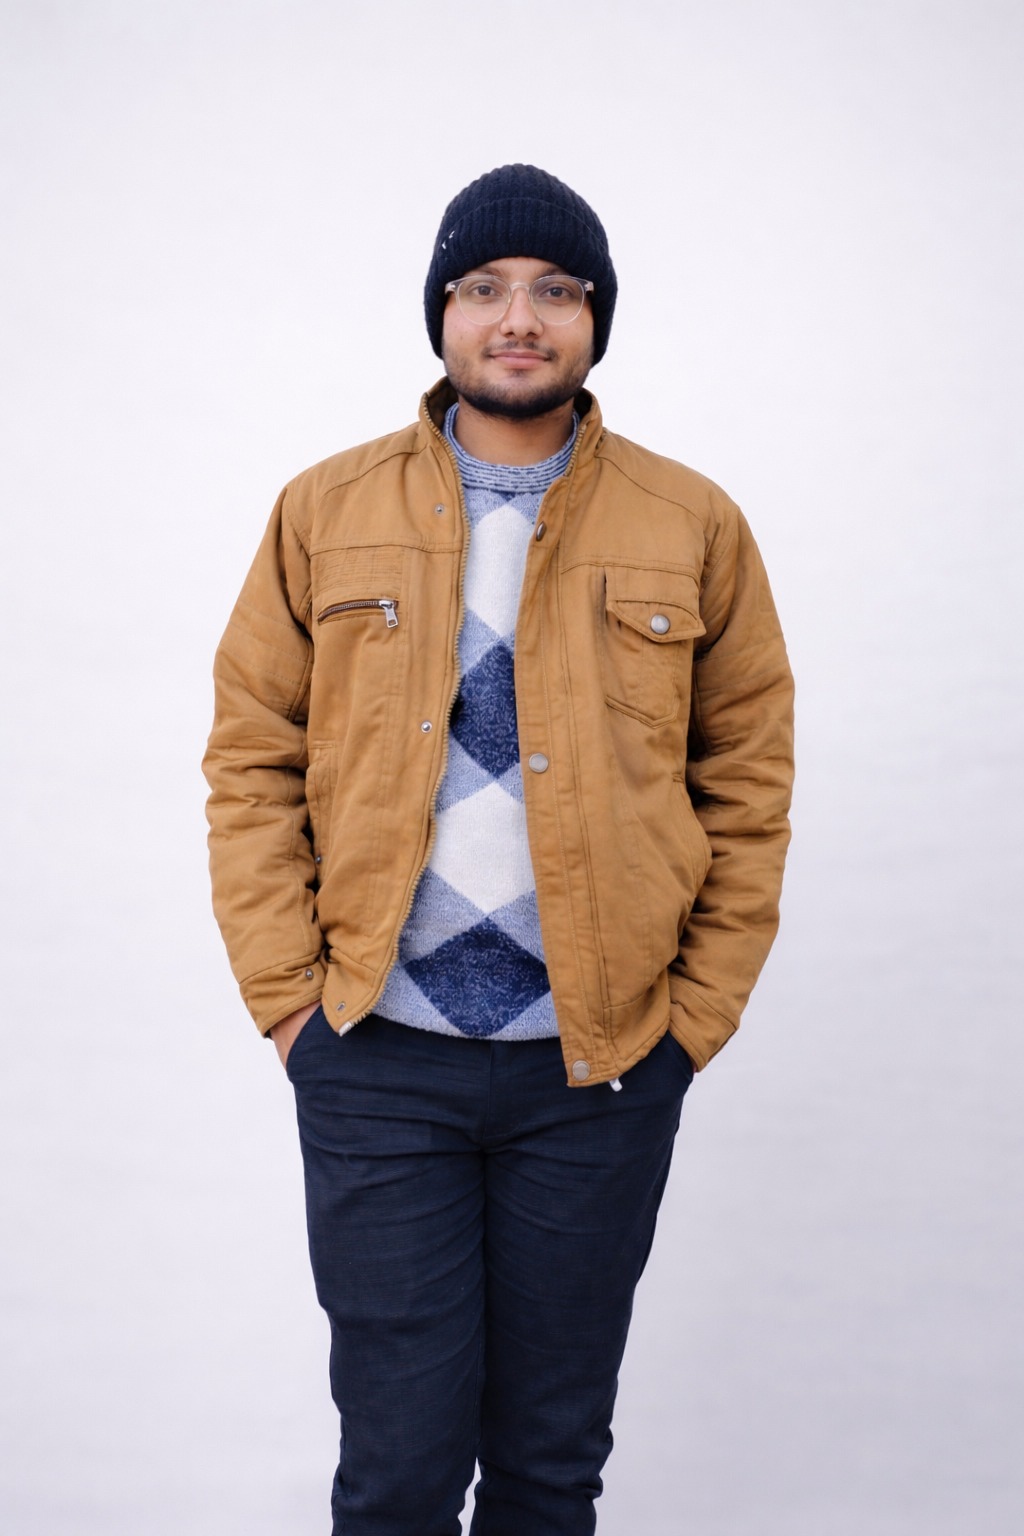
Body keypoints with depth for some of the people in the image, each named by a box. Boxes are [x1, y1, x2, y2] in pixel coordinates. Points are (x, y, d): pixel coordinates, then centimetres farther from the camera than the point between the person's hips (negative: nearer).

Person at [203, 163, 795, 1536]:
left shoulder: (694, 527, 3)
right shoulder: (325, 514, 3)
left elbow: (749, 777, 5)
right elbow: (251, 763, 4)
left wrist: (700, 1008, -1)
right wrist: (287, 994, -4)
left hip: (605, 1068, 1)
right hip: (376, 1061, 0)